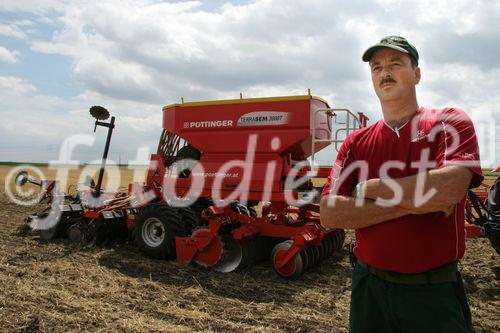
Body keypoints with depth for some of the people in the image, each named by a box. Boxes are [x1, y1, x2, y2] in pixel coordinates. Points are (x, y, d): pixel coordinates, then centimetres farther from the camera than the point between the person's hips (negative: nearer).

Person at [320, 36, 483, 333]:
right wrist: (411, 203, -17)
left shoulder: (450, 123, -5)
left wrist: (369, 187, -13)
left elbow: (449, 188, -25)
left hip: (434, 290, -2)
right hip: (369, 286, 3)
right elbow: (330, 214, -10)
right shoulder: (356, 143, 1)